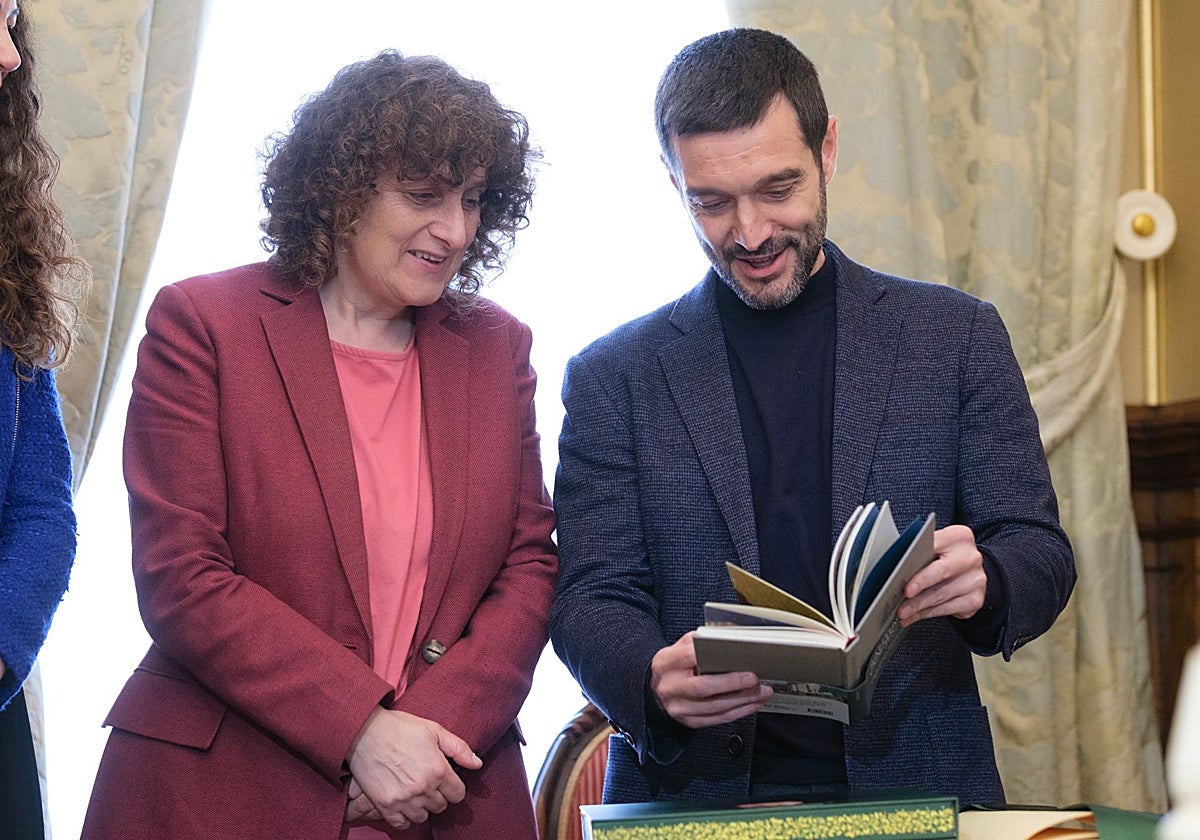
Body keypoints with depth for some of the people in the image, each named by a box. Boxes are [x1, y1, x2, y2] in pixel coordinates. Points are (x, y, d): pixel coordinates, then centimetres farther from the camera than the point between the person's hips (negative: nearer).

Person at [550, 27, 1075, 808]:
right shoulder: (614, 377, 9)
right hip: (695, 797, 0)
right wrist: (653, 680, -18)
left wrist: (982, 581, -16)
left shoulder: (957, 336, 10)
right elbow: (591, 598, 4)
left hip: (912, 789, 1)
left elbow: (1041, 552, 8)